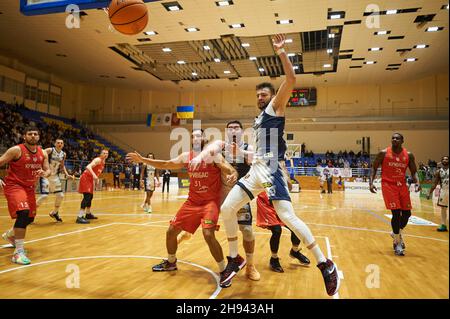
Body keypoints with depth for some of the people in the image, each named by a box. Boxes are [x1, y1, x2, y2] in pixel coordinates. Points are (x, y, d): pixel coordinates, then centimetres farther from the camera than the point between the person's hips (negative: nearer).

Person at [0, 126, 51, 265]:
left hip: (29, 187, 7)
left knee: (30, 218, 15)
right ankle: (19, 252, -20)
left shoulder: (43, 153, 1)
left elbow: (48, 170, 5)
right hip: (14, 185, -7)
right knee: (23, 213, -26)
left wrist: (44, 173, -18)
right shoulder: (16, 150, -15)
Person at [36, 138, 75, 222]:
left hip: (55, 176, 6)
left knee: (60, 195, 6)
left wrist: (67, 174, 8)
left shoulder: (63, 154, 5)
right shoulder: (49, 150, -13)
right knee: (44, 196, -15)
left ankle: (54, 212, 27)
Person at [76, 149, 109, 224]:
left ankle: (88, 214, 35)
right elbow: (88, 167, -30)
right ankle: (80, 217, -26)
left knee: (90, 196, 19)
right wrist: (94, 175, -41)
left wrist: (96, 179, 19)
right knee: (87, 196, -20)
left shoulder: (103, 162, 14)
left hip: (91, 179, 10)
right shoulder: (98, 160, -15)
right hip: (86, 178, -10)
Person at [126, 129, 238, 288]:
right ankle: (171, 262, 36)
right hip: (192, 202, 6)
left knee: (208, 235, -24)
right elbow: (165, 165, 12)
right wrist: (142, 159, 9)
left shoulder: (214, 155, -11)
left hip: (210, 202, -6)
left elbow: (232, 171, -18)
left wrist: (233, 176, -43)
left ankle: (223, 271, -5)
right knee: (171, 231, 10)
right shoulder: (186, 156, 4)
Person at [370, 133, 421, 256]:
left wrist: (417, 182, -13)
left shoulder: (409, 155, 1)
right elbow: (374, 168, 0)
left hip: (402, 185, 4)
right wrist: (371, 182, -13)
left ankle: (396, 233, 36)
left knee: (407, 213, 7)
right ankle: (397, 243, 3)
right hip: (388, 185, -4)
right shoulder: (384, 153, -6)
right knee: (396, 213, -11)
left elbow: (413, 171, 6)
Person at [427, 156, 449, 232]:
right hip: (443, 191, 3)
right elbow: (435, 184, 5)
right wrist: (430, 193, 0)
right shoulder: (438, 172, 3)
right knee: (443, 209, 7)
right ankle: (443, 226, 14)